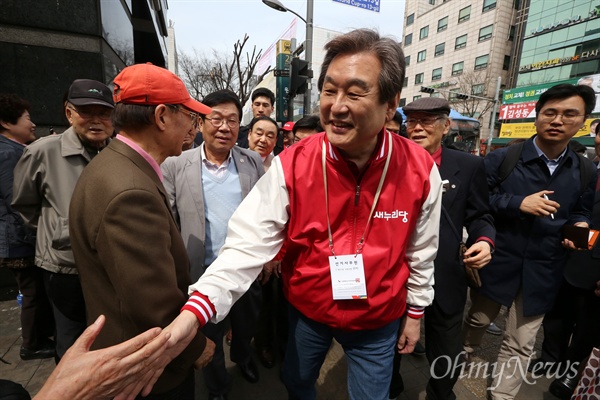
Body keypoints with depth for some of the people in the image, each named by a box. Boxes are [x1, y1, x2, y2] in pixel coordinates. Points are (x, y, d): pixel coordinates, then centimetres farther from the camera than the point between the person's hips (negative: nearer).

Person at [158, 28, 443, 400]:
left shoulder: (420, 170, -17)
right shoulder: (292, 165, -22)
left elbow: (421, 252, -5)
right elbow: (250, 242, -24)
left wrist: (415, 312, 5)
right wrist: (195, 311, -36)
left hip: (378, 321, 0)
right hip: (306, 311, 1)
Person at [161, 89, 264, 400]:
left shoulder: (253, 162, -3)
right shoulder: (176, 166, -8)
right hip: (204, 272, -1)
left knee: (246, 327, 26)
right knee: (209, 338, 22)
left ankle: (242, 356, 61)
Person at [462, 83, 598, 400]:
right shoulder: (501, 158, -9)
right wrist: (518, 204, -21)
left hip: (542, 271, 3)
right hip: (497, 262, -2)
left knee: (521, 344, 13)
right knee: (477, 321, 19)